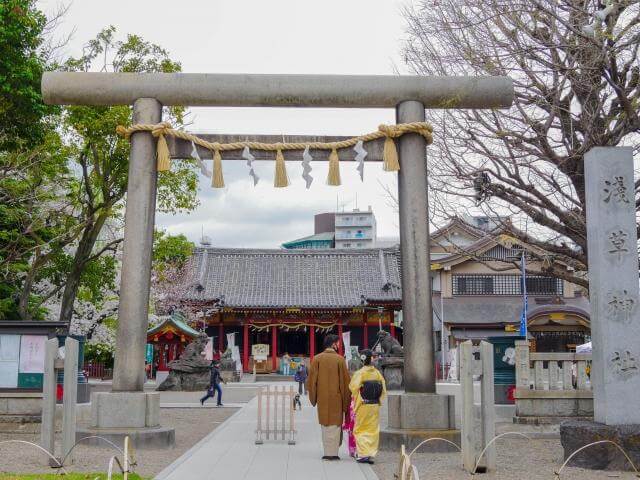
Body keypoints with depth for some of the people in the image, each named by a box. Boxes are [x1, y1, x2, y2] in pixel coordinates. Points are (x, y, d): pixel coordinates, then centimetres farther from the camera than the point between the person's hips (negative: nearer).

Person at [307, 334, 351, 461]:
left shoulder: (317, 359, 1)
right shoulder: (339, 359, -6)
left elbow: (311, 380, 2)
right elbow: (345, 381, -4)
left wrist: (313, 398, 13)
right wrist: (346, 401, 4)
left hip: (322, 398, 3)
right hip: (336, 398, -3)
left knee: (324, 424, 14)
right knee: (335, 424, 4)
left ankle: (328, 451, 20)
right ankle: (332, 453, 2)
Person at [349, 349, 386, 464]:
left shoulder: (360, 373, -14)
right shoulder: (377, 373, -1)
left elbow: (353, 387, -16)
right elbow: (383, 390, 0)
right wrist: (377, 400, 11)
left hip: (363, 406, -4)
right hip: (375, 406, 4)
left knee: (360, 430, 7)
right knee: (373, 431, 11)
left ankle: (364, 454, 0)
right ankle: (371, 455, 10)